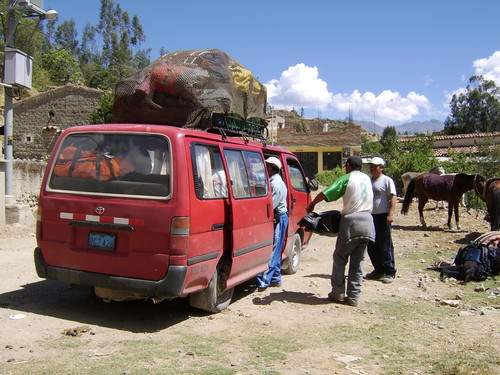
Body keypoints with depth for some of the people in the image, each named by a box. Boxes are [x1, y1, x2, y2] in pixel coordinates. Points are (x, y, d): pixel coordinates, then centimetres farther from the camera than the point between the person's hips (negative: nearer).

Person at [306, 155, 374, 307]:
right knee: (357, 261, 10)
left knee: (340, 257, 8)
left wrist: (311, 205, 5)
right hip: (367, 222, 6)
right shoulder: (366, 179, 16)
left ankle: (338, 293, 11)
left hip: (351, 221, -6)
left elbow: (325, 194, -8)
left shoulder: (346, 179, -3)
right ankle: (353, 297, 11)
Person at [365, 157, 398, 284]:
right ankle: (378, 270, 23)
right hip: (370, 216, 7)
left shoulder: (387, 180, -4)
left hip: (383, 217, -7)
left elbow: (393, 198, -12)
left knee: (385, 246, -4)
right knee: (372, 246, 11)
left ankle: (390, 272, 5)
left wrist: (390, 214, -22)